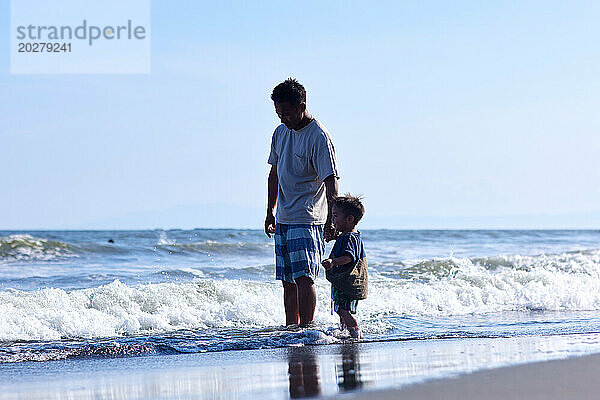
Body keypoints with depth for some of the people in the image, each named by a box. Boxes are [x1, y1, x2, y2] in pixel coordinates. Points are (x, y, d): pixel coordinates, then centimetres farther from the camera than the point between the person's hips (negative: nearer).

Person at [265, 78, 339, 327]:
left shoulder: (318, 136, -12)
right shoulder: (280, 133, 11)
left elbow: (330, 180, -16)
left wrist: (331, 220, -24)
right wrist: (270, 212, 20)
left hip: (308, 220, -7)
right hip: (283, 220, 7)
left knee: (303, 277, -15)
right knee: (288, 281, 9)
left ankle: (307, 328, -16)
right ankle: (290, 328, 15)